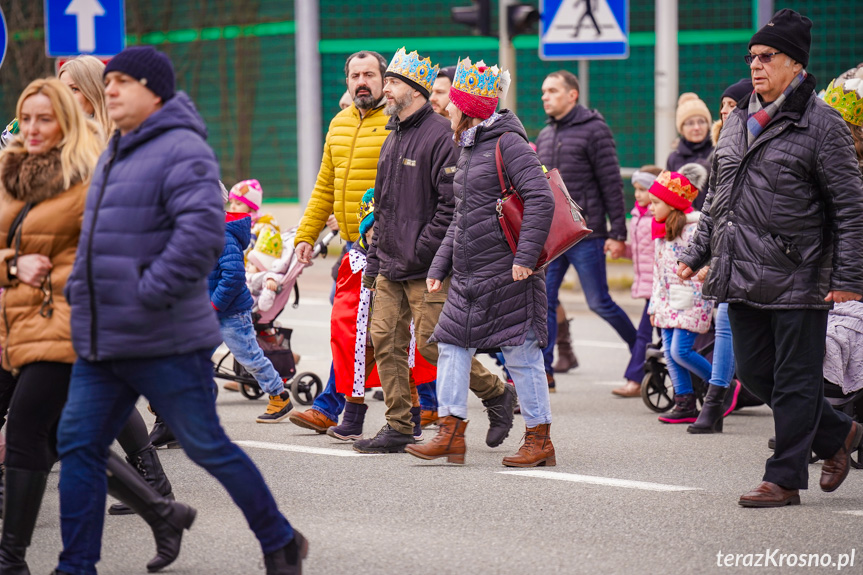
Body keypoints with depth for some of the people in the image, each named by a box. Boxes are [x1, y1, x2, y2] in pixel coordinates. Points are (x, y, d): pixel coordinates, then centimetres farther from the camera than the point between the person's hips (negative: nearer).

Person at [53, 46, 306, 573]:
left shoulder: (182, 152, -13)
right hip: (102, 344, 9)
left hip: (165, 344, -9)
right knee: (78, 445, 3)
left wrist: (149, 297, -25)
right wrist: (80, 289, 18)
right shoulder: (117, 155, 17)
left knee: (207, 447, 1)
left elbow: (203, 233, -27)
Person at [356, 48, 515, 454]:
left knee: (432, 344, -6)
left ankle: (497, 394, 13)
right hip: (391, 268, 9)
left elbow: (452, 204, -18)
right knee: (385, 340, 3)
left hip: (426, 268, -9)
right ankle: (398, 428, 9)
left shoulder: (441, 135, -12)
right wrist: (375, 259, 18)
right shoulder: (393, 138, 17)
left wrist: (419, 252, -19)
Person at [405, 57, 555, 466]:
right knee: (452, 344, 4)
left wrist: (525, 256, -24)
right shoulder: (468, 149, 18)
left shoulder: (508, 143, -10)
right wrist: (439, 266, 17)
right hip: (467, 272, 9)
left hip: (505, 272, -9)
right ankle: (451, 433, 7)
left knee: (520, 352, -3)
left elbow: (541, 199, -20)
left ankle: (540, 439, 5)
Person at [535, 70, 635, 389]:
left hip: (585, 234, -6)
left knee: (599, 302, -1)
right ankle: (543, 369, 1)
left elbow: (611, 183, -8)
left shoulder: (594, 130, -5)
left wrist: (618, 233, -11)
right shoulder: (545, 136, 15)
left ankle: (641, 347, 17)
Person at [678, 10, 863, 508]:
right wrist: (698, 253, 18)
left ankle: (785, 478, 8)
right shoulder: (739, 122, 14)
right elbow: (717, 199, 24)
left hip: (798, 280, -7)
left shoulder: (821, 125, -7)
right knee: (755, 373, 12)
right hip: (743, 278, 7)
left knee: (795, 382, 0)